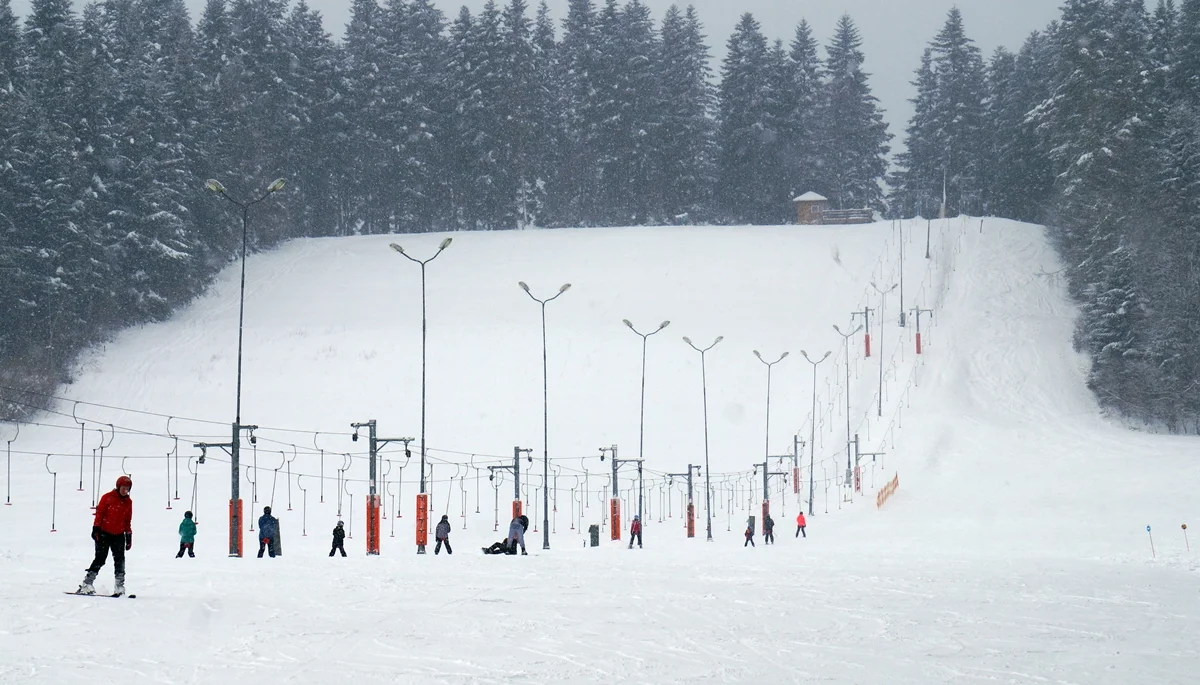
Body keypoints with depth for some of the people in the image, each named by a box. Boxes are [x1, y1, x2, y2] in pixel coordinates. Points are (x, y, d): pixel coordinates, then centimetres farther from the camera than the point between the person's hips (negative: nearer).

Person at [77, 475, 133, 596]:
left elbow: (128, 520, 15)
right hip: (104, 533, -4)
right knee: (100, 559, -8)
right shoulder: (108, 497, -4)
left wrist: (129, 536, 13)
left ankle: (119, 586, 3)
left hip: (119, 535, 4)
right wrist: (96, 529, -10)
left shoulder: (128, 502, 9)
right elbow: (99, 513, -5)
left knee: (119, 560, -2)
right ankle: (86, 584, -5)